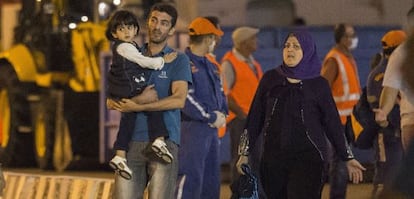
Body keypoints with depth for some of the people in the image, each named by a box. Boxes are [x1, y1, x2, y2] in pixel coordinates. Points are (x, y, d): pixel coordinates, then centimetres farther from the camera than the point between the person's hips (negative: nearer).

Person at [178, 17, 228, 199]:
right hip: (192, 127, -9)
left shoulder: (210, 66, 19)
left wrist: (222, 114, 1)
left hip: (211, 129, 9)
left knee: (211, 183, 12)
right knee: (191, 181, -13)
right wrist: (212, 117, -13)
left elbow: (220, 95, 23)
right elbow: (186, 99, -18)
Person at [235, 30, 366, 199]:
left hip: (307, 158, -3)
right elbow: (255, 118, 9)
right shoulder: (270, 79, 7)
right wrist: (245, 152, 8)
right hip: (273, 158, 3)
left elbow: (332, 123, 6)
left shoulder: (318, 84, 2)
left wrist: (348, 158, 5)